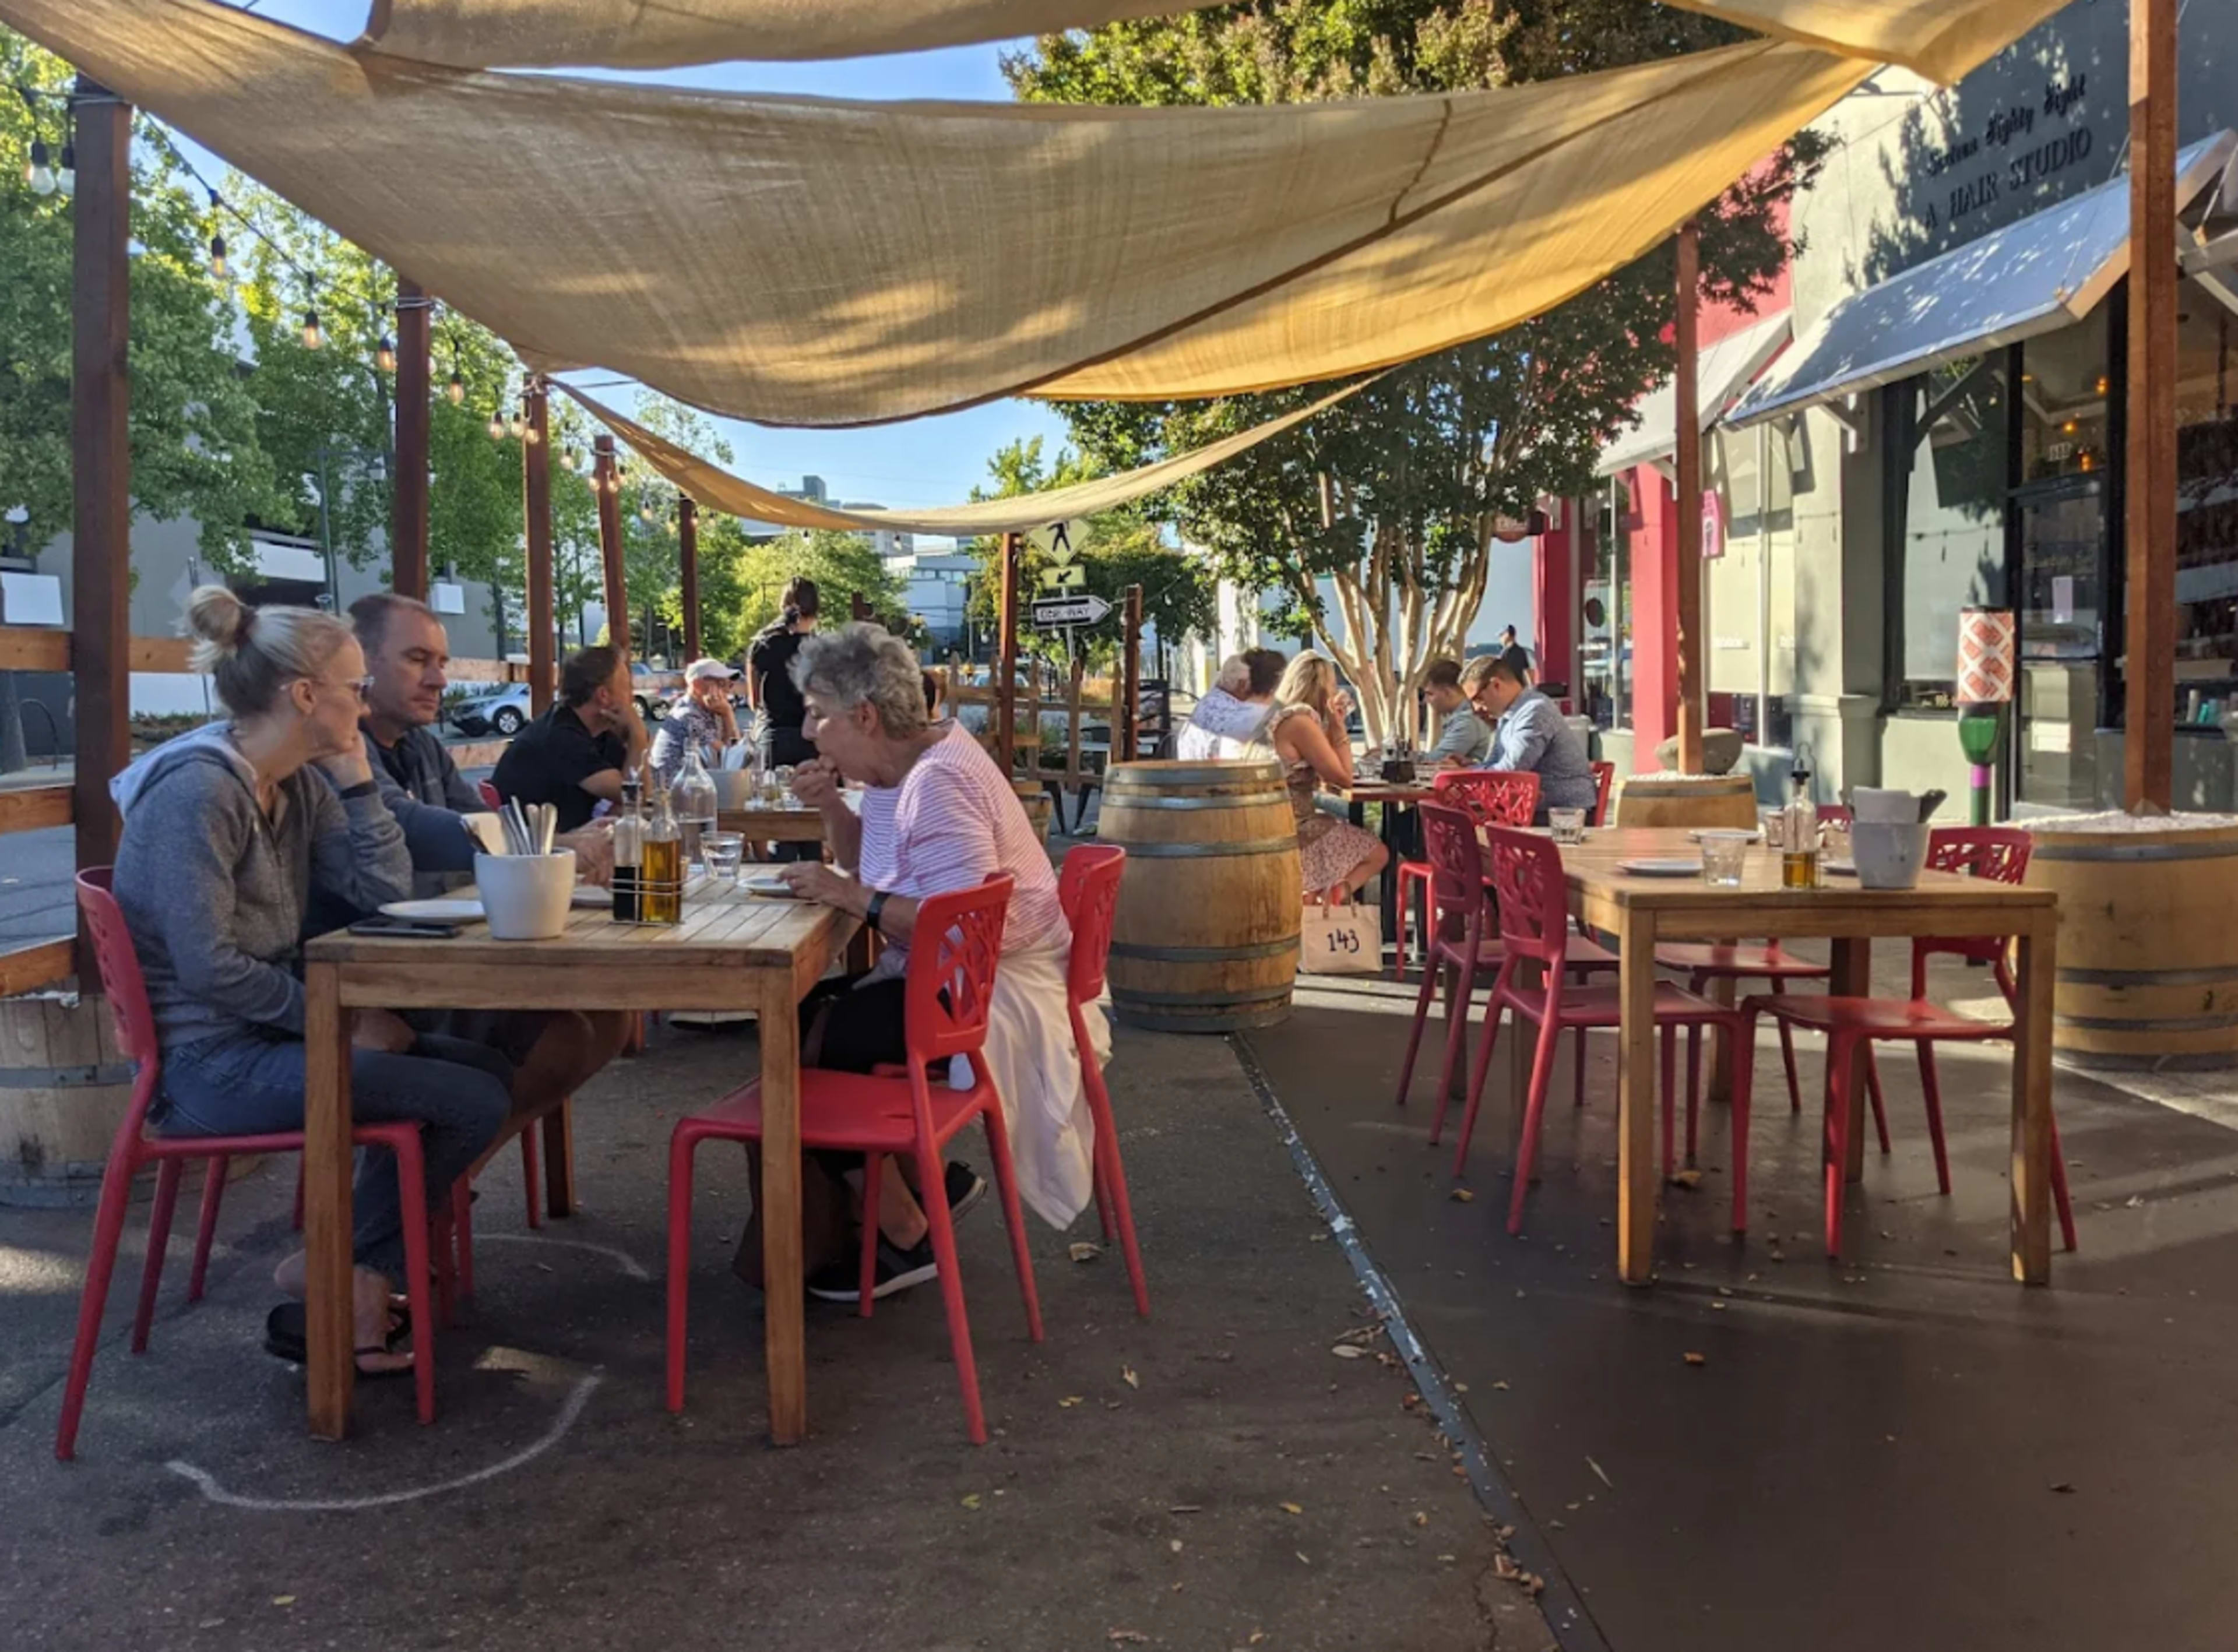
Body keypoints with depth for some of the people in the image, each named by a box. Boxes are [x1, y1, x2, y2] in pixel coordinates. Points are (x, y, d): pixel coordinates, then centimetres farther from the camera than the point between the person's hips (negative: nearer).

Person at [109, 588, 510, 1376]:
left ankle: (362, 1280, 12)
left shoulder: (299, 785, 8)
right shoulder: (197, 788, -19)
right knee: (475, 1100, -15)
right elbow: (209, 967, -24)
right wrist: (342, 1019, -16)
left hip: (265, 1035, 10)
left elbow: (386, 893, 2)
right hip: (207, 1065, -9)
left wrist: (356, 777, -3)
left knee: (477, 1068, 7)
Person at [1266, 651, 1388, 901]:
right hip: (1293, 833, -9)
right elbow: (1345, 778, -12)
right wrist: (1339, 727, -6)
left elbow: (1326, 772, 16)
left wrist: (1333, 726, 13)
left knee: (1353, 831, 27)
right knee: (1378, 853, 5)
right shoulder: (1300, 721, -16)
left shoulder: (1278, 716, 13)